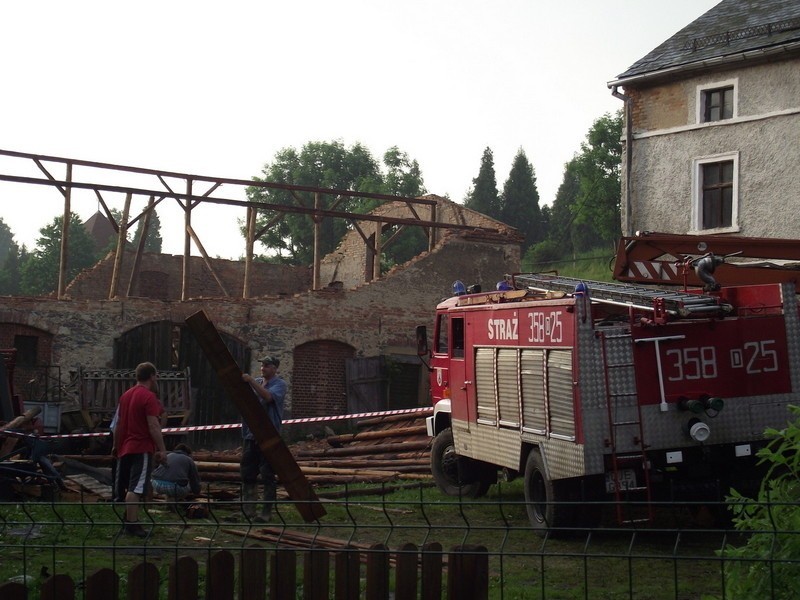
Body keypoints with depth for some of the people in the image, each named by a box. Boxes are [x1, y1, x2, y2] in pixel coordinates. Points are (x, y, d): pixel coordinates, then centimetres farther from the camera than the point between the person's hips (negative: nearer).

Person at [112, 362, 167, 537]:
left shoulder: (125, 396, 14)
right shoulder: (149, 397, -12)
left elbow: (118, 424, 18)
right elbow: (153, 426, -18)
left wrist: (116, 445, 26)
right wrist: (162, 449, -16)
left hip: (125, 448, 9)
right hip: (142, 448, -9)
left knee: (124, 487, 14)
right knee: (136, 488, -12)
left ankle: (129, 519, 22)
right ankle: (132, 523, -16)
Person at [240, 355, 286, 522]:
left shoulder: (279, 384, -1)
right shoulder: (256, 382, 17)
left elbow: (268, 396, -21)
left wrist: (251, 381, -24)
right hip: (250, 434, 6)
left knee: (268, 476, -4)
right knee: (247, 473, 7)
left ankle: (267, 512, -1)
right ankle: (247, 510, 14)